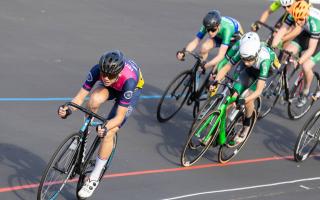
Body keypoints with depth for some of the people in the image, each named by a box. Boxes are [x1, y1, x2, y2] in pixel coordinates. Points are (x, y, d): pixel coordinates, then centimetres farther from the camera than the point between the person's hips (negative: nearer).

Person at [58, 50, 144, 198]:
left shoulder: (128, 80, -42)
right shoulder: (97, 70, -34)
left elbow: (119, 117, -36)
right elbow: (80, 97, -28)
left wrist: (106, 128, -54)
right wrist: (68, 111, -47)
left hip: (134, 88, -3)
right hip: (111, 87, 3)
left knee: (109, 133, -16)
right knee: (94, 100, -34)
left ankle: (94, 178, -2)